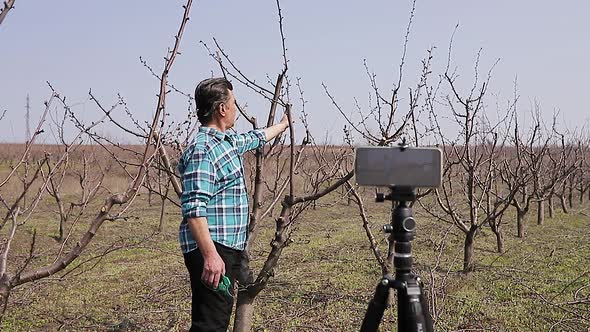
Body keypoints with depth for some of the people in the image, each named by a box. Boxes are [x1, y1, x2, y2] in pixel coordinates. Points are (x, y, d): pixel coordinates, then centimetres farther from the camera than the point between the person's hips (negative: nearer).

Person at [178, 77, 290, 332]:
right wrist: (210, 255, -28)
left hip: (228, 248, 10)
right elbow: (194, 209, -24)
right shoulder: (202, 150, -17)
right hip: (212, 252, -10)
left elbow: (253, 139, 38)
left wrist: (283, 125, 53)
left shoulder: (227, 141, 15)